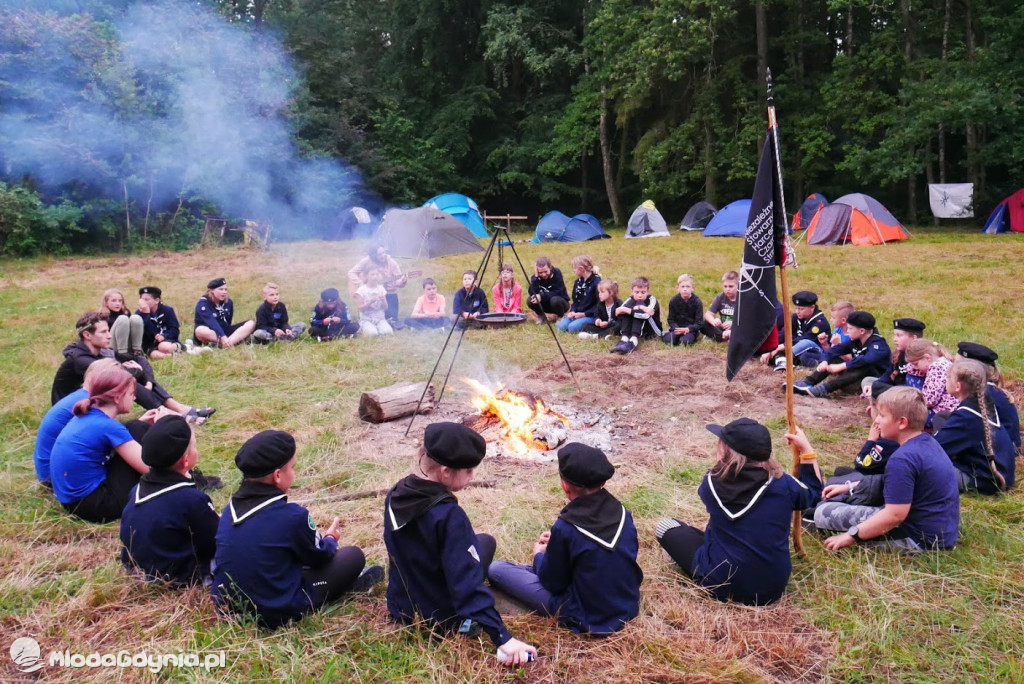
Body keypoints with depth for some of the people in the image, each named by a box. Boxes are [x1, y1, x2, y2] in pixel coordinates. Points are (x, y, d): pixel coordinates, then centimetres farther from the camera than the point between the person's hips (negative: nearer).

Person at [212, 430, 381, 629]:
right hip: (276, 615, -7)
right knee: (354, 555, 4)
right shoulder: (292, 515, -21)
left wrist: (318, 537, 21)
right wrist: (331, 539, 19)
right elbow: (318, 556, -3)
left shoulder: (230, 508, -1)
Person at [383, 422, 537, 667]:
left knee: (472, 545, 22)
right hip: (442, 619, -6)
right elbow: (468, 583, -31)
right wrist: (503, 638, -29)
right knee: (485, 541, 13)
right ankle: (465, 620, 9)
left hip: (400, 608, 6)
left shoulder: (395, 495, -7)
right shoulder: (449, 516, -30)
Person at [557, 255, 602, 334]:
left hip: (591, 315, -6)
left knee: (572, 327, -28)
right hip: (577, 314, 6)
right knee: (562, 326, -17)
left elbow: (599, 304, -12)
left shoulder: (596, 282, -12)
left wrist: (584, 314, -18)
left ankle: (589, 325, -2)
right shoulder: (578, 282, 11)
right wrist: (572, 312, -5)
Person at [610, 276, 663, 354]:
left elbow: (647, 315, -37)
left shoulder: (652, 299, -15)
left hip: (653, 332, -4)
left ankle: (633, 341, -45)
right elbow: (617, 312, -25)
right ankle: (624, 339, -36)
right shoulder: (631, 300, -5)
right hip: (635, 330, 4)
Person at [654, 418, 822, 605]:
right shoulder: (783, 484, -14)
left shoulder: (713, 482, -15)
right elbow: (813, 491, 9)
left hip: (722, 587, -3)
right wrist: (805, 449, 10)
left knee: (665, 526, 9)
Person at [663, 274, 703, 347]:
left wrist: (688, 329, -27)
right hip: (677, 327, 2)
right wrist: (676, 328, -21)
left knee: (685, 341, -30)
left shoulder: (697, 302, -9)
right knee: (668, 339, -24)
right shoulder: (673, 301, -4)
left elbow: (699, 322, -9)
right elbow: (670, 319, 0)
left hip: (691, 328, -2)